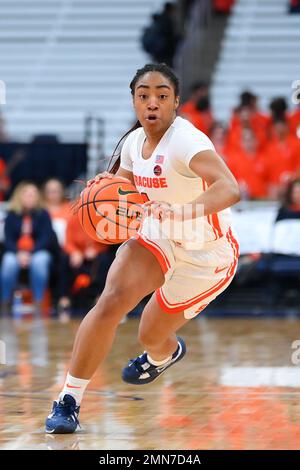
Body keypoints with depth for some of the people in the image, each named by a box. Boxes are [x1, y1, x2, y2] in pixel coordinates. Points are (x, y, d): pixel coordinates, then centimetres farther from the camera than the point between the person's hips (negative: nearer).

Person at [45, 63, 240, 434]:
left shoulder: (186, 140, -29)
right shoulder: (134, 142, -4)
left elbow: (230, 189, -44)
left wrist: (184, 211, -60)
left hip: (206, 255, -5)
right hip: (157, 238, 5)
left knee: (151, 336, 9)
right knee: (113, 298, -21)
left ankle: (164, 354, 50)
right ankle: (69, 400, -14)